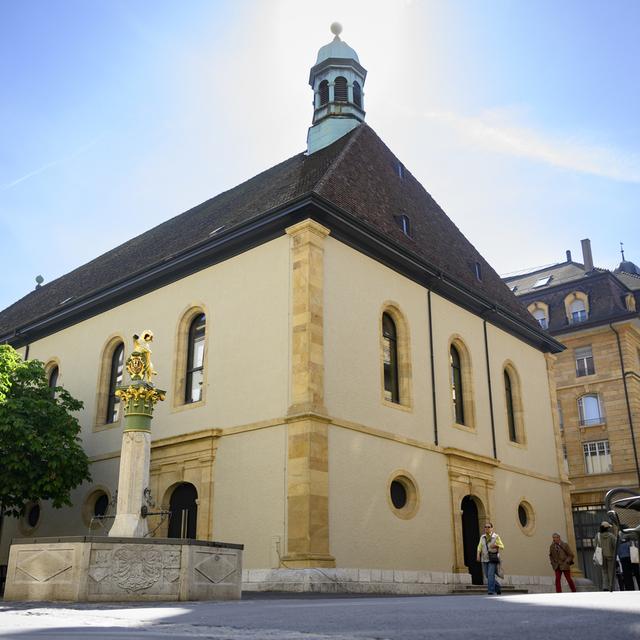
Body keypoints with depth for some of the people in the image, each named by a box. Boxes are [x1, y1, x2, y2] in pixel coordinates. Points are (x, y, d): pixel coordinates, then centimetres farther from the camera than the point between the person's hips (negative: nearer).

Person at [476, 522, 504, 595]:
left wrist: (495, 545, -21)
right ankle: (498, 588, 26)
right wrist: (478, 555, -10)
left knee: (491, 575, -16)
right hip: (485, 559, 5)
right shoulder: (482, 537, 8)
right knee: (487, 576, 7)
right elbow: (479, 547, 5)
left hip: (493, 559, -5)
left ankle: (491, 591, -13)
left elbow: (502, 546, -3)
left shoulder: (496, 536, -4)